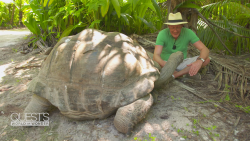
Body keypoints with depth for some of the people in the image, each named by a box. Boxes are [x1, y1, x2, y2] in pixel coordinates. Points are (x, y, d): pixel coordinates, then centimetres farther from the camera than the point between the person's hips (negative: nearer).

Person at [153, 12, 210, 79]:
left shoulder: (188, 33, -16)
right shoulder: (162, 34, -22)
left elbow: (205, 50, -21)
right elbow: (156, 56, -32)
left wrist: (199, 61, -44)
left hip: (181, 64, 2)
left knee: (206, 59, -21)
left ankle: (173, 75, -23)